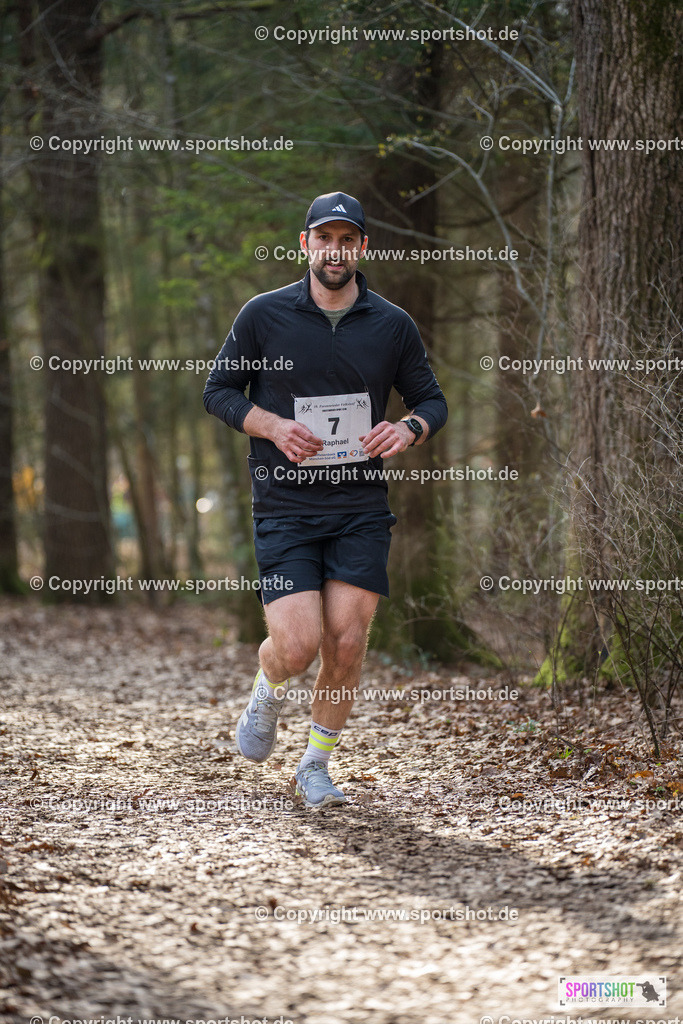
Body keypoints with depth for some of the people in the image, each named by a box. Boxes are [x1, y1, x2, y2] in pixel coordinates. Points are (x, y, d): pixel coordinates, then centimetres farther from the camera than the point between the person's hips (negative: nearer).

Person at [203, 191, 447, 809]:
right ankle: (268, 690, 24)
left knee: (347, 642, -5)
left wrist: (409, 429, -9)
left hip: (361, 509, 2)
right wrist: (274, 425, -12)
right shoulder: (264, 315, -1)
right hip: (284, 508, -2)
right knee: (299, 647, -13)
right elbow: (218, 391, 6)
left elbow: (432, 399, 14)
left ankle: (316, 765, 16)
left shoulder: (392, 325, 4)